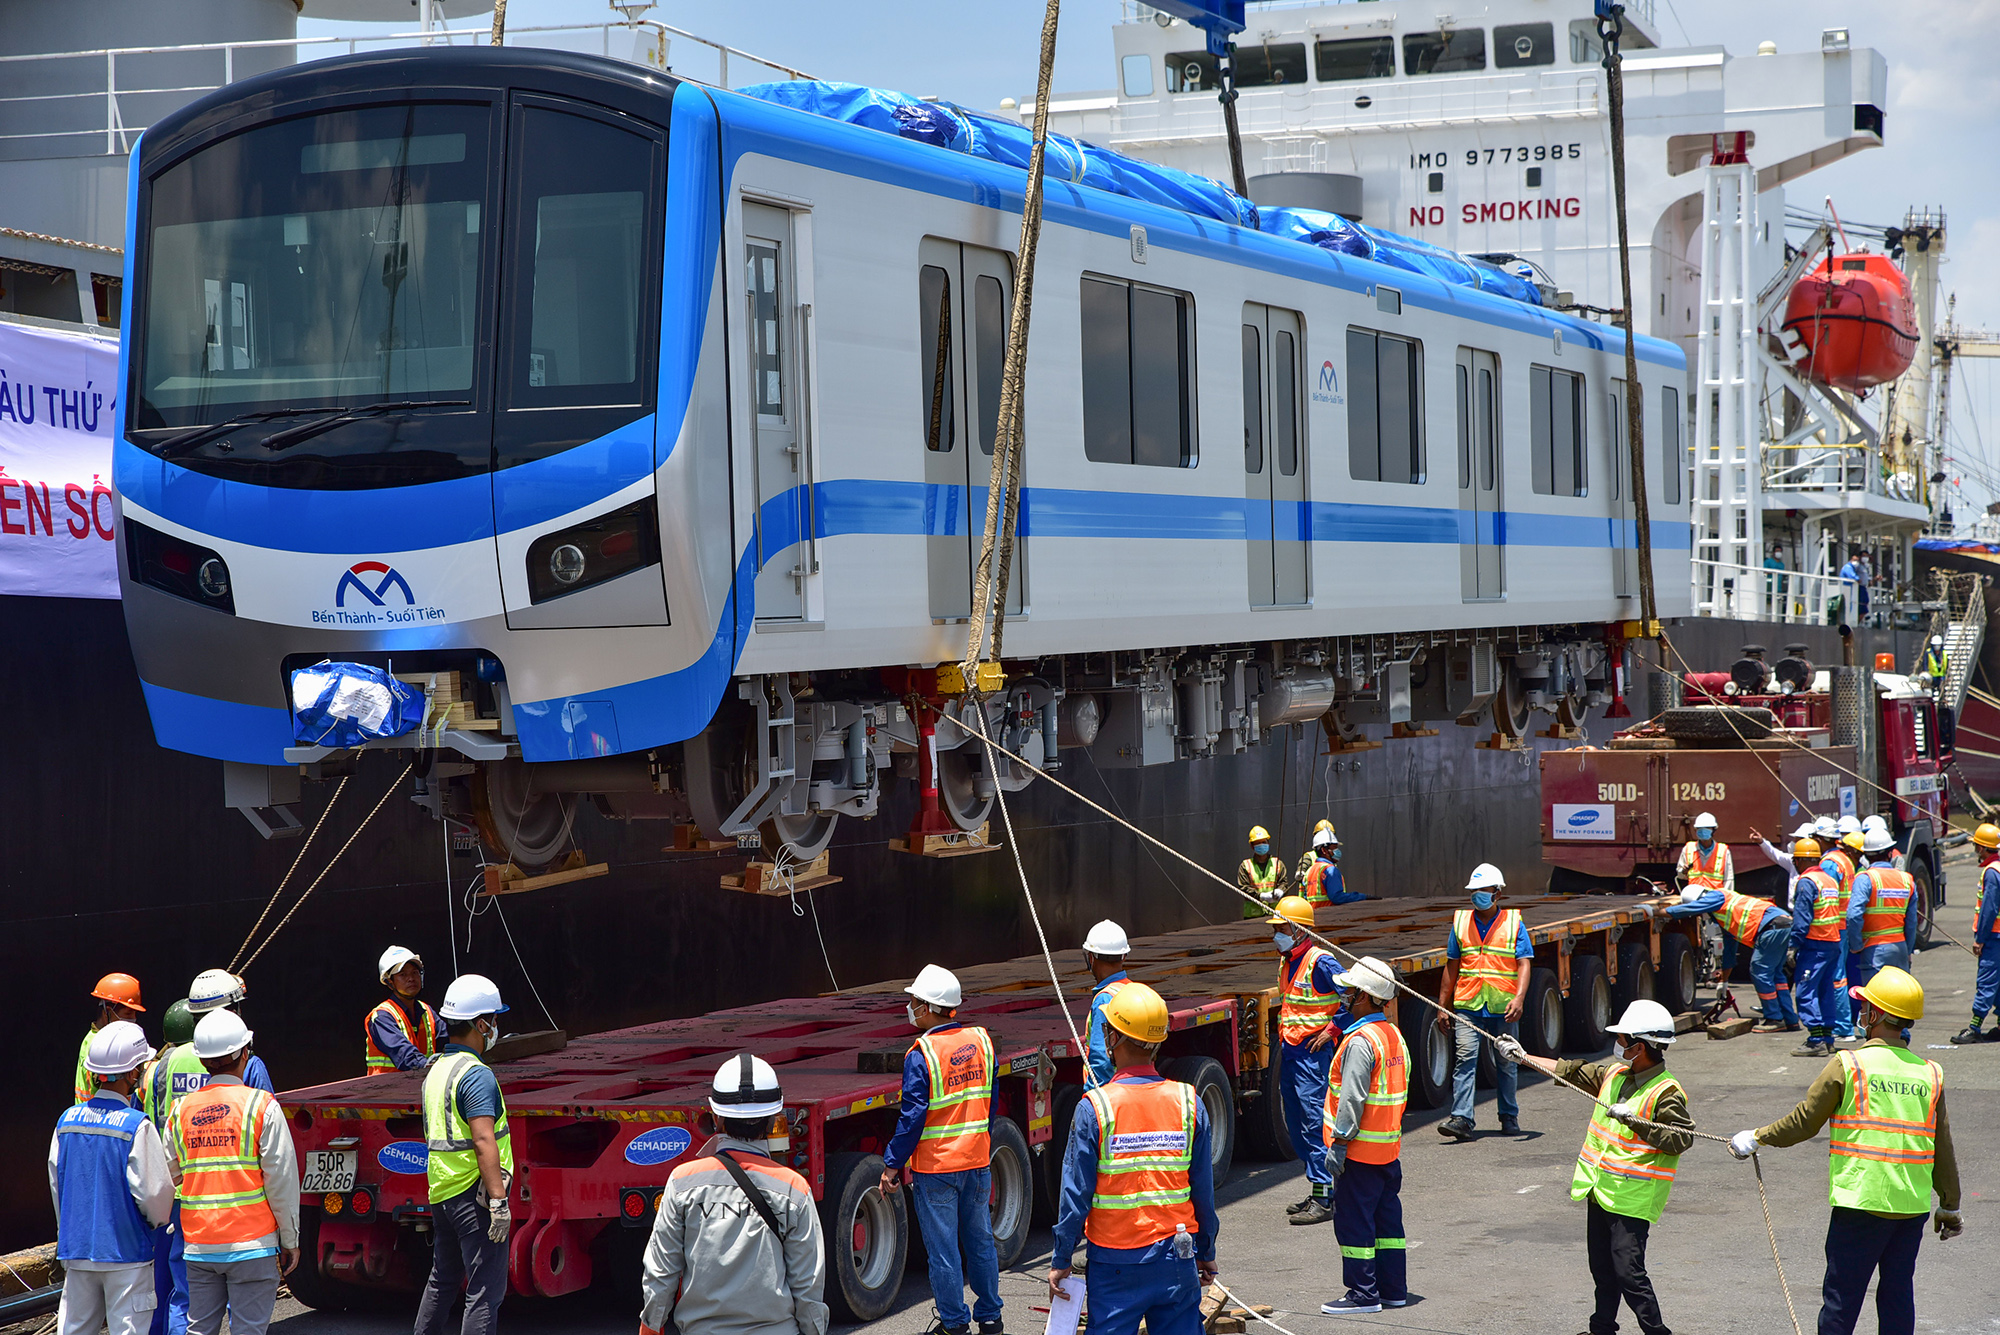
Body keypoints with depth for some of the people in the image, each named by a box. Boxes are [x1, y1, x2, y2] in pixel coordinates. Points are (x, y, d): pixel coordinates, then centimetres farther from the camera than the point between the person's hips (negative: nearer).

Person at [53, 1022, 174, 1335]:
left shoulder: (67, 1121, 1)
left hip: (76, 1249, 5)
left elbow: (56, 1183, 9)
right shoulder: (137, 1127, -15)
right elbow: (155, 1192, -13)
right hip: (125, 1250, -5)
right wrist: (158, 1220, 9)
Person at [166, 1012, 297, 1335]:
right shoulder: (261, 1106, -6)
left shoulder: (183, 1109, 6)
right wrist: (289, 1240, 0)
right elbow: (282, 1180, -7)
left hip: (199, 1247, 4)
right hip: (251, 1245, -4)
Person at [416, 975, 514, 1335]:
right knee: (486, 1291, -7)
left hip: (440, 1192, 9)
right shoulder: (476, 1075, -16)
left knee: (443, 1280, 21)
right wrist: (498, 1199, -25)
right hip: (472, 1194, -9)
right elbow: (484, 1141, -24)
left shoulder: (437, 1069, 13)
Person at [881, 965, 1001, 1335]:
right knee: (980, 1242, 16)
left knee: (943, 1249, 4)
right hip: (977, 1162, 6)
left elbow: (913, 1116, -16)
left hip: (935, 1168, -6)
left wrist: (892, 1164, -9)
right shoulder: (981, 1040, 2)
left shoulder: (922, 1054, -16)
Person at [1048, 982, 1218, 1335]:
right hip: (1176, 1261, 3)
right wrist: (1206, 1253, 16)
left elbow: (1076, 1194, -8)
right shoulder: (1188, 1102, -3)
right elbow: (1204, 1189, 4)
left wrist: (1060, 1260, 1)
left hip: (1116, 1261, -3)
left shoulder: (1095, 1107, -11)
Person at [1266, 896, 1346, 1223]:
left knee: (1315, 1123, -9)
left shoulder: (1320, 962, -14)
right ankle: (1317, 1192, 21)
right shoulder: (1286, 962, 13)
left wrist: (1332, 1030, -15)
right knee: (1296, 1126, 12)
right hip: (1289, 1050, 10)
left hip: (1313, 1052, -10)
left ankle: (1323, 1199, -7)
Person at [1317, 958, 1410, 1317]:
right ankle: (1393, 1289, 19)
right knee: (1386, 1217, 14)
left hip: (1361, 1149, -9)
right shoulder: (1394, 1035, 10)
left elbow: (1352, 1099, -22)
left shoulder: (1361, 1042, -19)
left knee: (1353, 1221, -2)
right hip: (1389, 1148, 9)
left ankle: (1363, 1293, 1)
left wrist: (1338, 1143, -18)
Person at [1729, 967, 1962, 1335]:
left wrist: (1756, 1138, 16)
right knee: (1898, 1293, 12)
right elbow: (1943, 1149, 10)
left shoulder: (1848, 1066, -6)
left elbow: (1804, 1121, 0)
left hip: (1861, 1202, -4)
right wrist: (1950, 1206, 21)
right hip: (1914, 1204, 4)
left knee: (1842, 1295, 2)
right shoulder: (1930, 1074, 5)